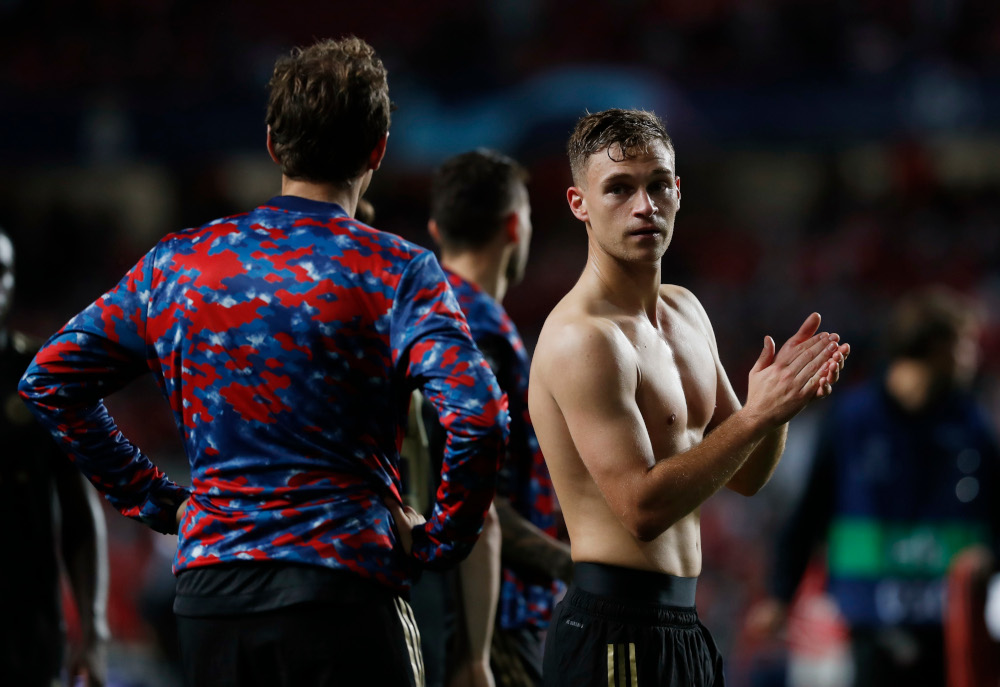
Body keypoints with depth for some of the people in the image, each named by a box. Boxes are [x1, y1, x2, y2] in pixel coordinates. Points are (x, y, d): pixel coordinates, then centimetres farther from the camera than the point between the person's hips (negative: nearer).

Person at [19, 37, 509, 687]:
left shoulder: (178, 262, 8)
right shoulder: (396, 272, -5)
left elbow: (50, 379, 11)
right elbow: (477, 419, -19)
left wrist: (154, 498, 13)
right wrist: (442, 538, -4)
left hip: (207, 593, 4)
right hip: (341, 593, -4)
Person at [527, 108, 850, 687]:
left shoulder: (685, 312, 13)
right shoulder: (581, 338, -15)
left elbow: (744, 477, 16)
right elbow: (643, 507, -22)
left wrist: (780, 402, -3)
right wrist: (758, 413, -20)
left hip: (683, 626, 9)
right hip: (617, 632, -9)